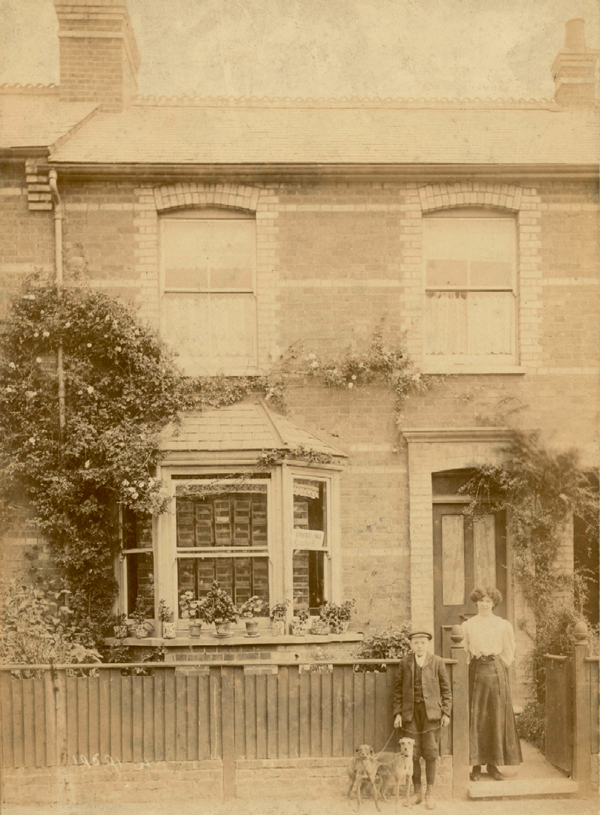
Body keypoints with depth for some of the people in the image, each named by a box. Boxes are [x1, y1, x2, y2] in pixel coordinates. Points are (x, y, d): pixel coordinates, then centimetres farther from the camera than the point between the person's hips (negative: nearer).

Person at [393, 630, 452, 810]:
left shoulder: (437, 662, 4)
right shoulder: (404, 663, 8)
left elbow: (446, 689, 5)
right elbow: (398, 689, 9)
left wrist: (446, 713, -1)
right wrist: (397, 713, 2)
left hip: (431, 712, -1)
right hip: (410, 713, 1)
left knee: (431, 753, -2)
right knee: (413, 753, 2)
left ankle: (430, 793, 9)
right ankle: (417, 792, 15)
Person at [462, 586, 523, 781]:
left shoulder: (503, 625, 5)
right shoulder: (468, 625, 6)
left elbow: (508, 653, 9)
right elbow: (464, 652, 10)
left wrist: (496, 667, 4)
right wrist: (472, 665, 2)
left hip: (496, 671, 0)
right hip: (476, 670, 0)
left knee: (497, 717, 0)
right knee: (475, 717, -2)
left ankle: (493, 764, 9)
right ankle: (476, 765, 4)